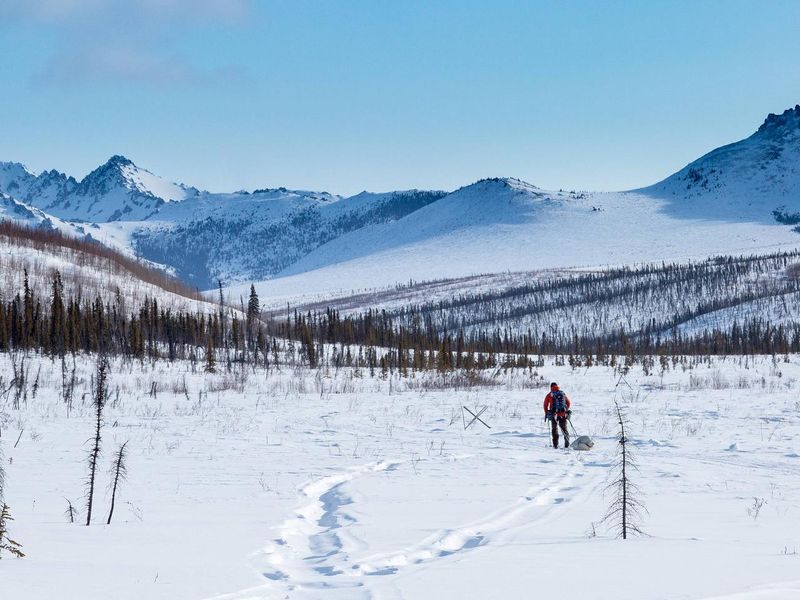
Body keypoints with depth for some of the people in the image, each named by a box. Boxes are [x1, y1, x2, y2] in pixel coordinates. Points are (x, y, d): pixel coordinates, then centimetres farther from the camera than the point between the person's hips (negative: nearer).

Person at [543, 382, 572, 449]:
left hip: (554, 414, -2)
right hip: (563, 414, 2)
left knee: (555, 429, 11)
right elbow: (568, 403, 16)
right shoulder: (563, 394, 10)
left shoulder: (549, 395, 1)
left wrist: (546, 414, 10)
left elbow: (545, 405, 0)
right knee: (564, 429, 12)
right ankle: (567, 444, 3)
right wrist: (566, 410, 28)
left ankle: (555, 444, 4)